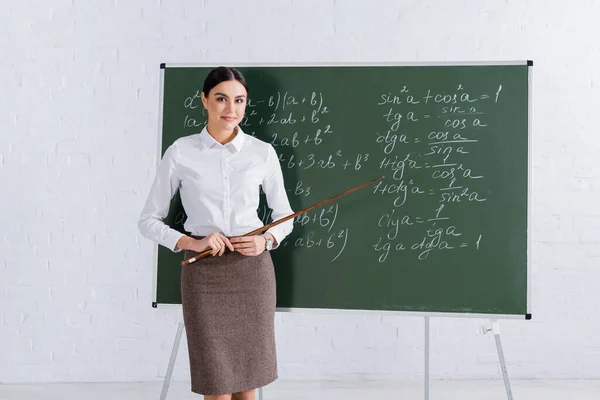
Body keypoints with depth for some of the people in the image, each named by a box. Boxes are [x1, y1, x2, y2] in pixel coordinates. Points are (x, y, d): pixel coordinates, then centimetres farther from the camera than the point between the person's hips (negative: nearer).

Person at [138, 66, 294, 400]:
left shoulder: (263, 152, 1)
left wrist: (266, 241, -10)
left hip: (252, 271, 2)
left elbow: (285, 217, 11)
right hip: (204, 273, -1)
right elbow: (149, 220, 2)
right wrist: (190, 243, -14)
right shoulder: (181, 152, -3)